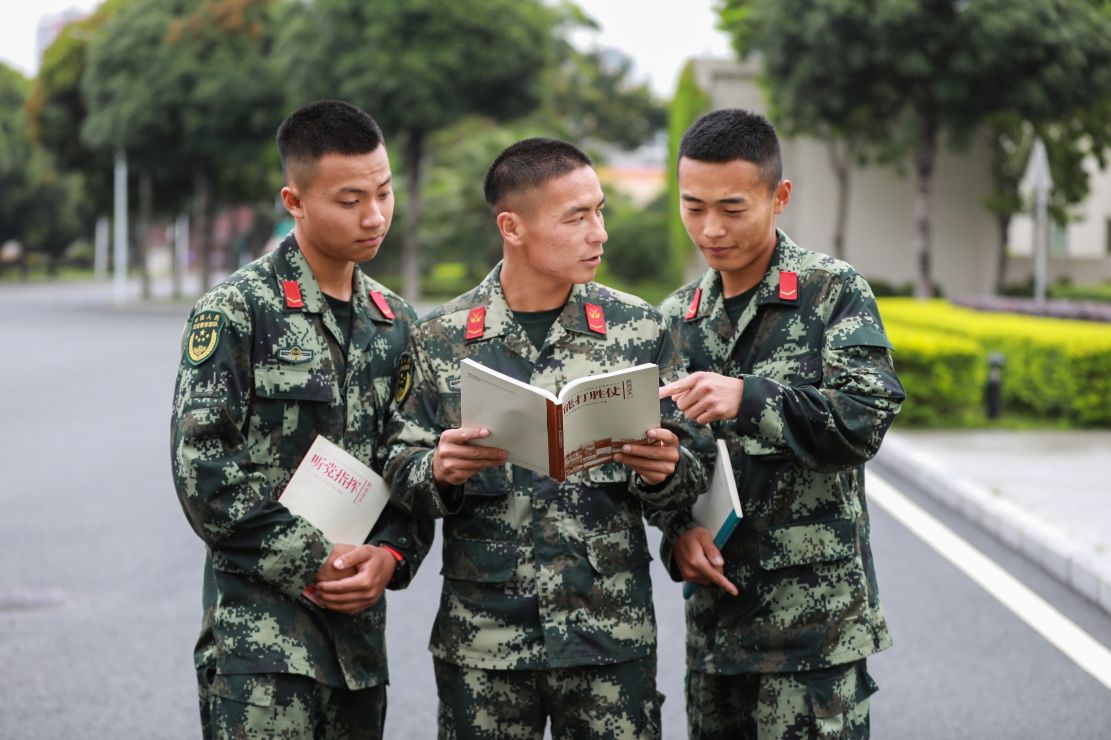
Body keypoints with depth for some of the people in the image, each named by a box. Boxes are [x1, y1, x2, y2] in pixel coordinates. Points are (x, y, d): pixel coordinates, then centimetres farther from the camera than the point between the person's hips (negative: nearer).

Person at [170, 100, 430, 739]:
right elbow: (203, 467, -11)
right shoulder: (237, 311, -5)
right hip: (260, 623, -5)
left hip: (361, 623, 5)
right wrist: (313, 563, -12)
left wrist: (391, 555, -4)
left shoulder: (397, 323, 12)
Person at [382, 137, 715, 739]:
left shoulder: (638, 329, 3)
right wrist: (438, 470, -17)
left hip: (612, 639, 0)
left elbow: (693, 469, 6)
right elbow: (400, 476, 4)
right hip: (481, 640, 0)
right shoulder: (441, 339, 1)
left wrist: (663, 471, -16)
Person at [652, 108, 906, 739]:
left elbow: (866, 420, -15)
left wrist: (749, 398, -27)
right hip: (716, 615, 5)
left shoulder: (834, 293, -3)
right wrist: (678, 530, -2)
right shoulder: (677, 317, 12)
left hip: (815, 618, -5)